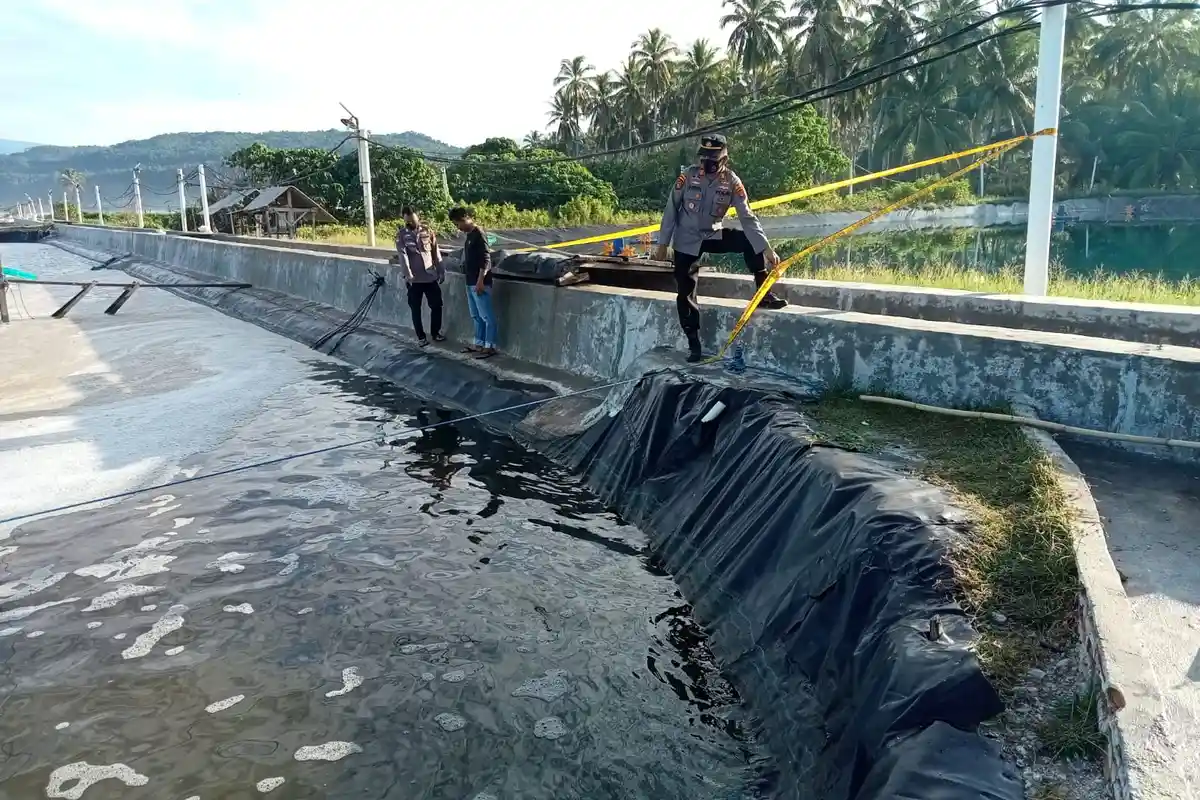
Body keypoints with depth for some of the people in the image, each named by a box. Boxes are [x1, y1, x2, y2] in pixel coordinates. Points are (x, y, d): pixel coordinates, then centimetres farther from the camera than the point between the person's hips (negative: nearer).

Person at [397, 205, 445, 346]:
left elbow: (435, 252, 7)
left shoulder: (427, 230, 4)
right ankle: (421, 336, 17)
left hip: (431, 277, 2)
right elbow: (403, 255, -13)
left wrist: (441, 271, 5)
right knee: (416, 309, 5)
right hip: (414, 279, -2)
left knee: (436, 305, 7)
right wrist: (407, 275, -24)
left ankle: (436, 332, 24)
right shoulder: (401, 234, -3)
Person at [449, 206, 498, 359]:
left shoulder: (478, 234, -14)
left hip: (479, 283, -10)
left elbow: (486, 259, -19)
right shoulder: (469, 235, 15)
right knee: (476, 316, 15)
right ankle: (478, 343, 23)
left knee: (486, 316, -3)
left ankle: (490, 346, 0)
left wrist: (480, 281, -21)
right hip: (471, 283, 10)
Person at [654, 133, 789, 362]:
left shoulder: (732, 182, -14)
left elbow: (747, 217, -17)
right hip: (687, 242, -1)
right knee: (685, 293, -5)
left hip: (714, 235, 1)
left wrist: (766, 248, -25)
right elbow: (670, 211, -6)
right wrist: (663, 244, -5)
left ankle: (764, 294, -7)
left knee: (750, 242, -20)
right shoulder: (688, 177, -15)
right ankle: (693, 345, 6)